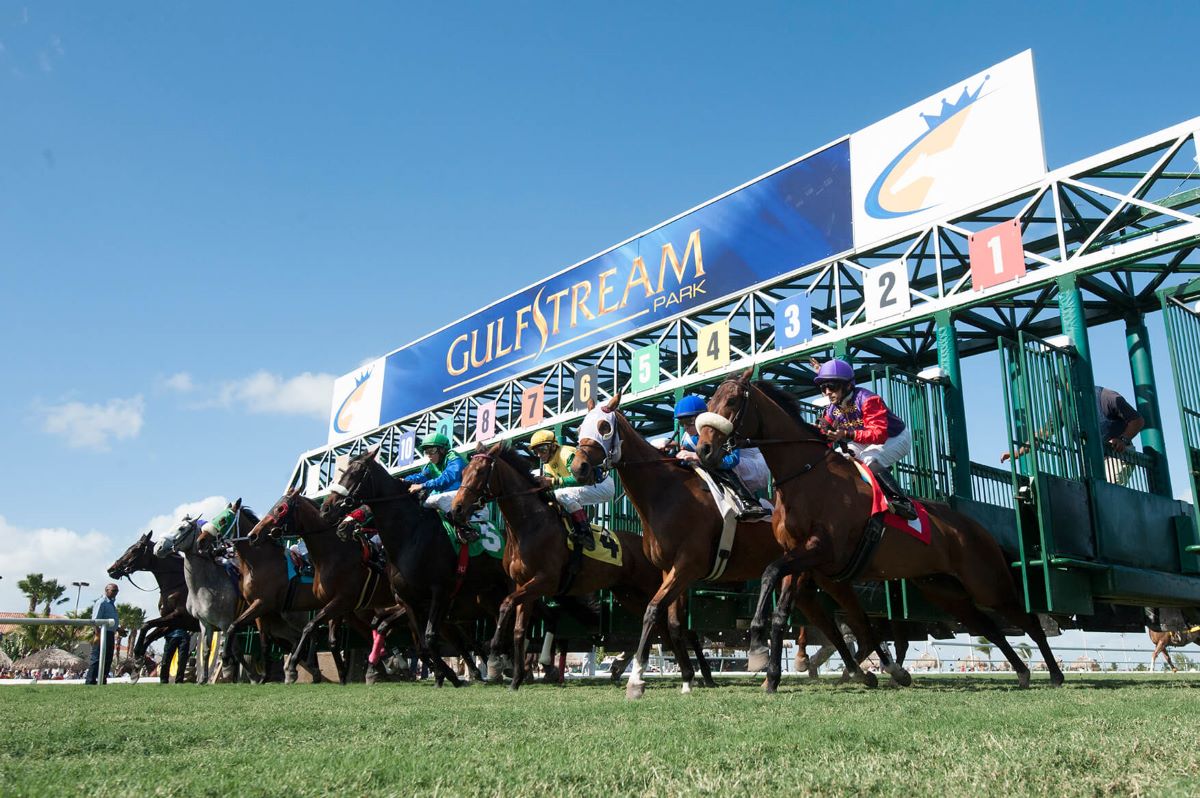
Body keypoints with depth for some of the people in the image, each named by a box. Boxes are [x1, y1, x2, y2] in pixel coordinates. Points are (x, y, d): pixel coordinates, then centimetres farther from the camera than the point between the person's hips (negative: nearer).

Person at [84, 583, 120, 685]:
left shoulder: (112, 604, 20)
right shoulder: (101, 603, -8)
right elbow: (96, 621, -16)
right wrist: (98, 635, -22)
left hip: (111, 635, 9)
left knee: (108, 659, 11)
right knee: (97, 659, -9)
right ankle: (90, 681, -7)